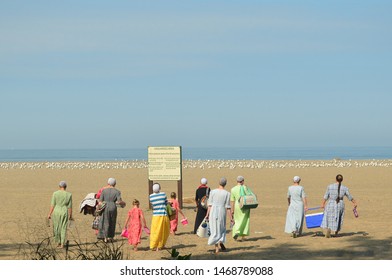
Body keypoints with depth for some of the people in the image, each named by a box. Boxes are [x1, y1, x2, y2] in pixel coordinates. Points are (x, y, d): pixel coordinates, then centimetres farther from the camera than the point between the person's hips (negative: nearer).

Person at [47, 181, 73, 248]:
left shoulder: (55, 193, -5)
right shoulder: (69, 194, -3)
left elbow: (52, 205, -5)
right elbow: (69, 206, -1)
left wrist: (49, 214, 0)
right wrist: (70, 215, 7)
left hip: (56, 212, 0)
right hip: (64, 212, 0)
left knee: (56, 228, 14)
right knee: (63, 228, 6)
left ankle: (58, 243, 21)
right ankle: (62, 244, 4)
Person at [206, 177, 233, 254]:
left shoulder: (213, 192, -2)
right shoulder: (227, 193, -5)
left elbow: (210, 204, -2)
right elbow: (228, 207, -6)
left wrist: (207, 214, 6)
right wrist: (231, 218, -1)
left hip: (213, 212, 1)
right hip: (222, 213, -1)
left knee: (215, 230, 10)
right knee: (222, 229, 20)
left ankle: (216, 248, 5)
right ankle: (221, 241, -5)